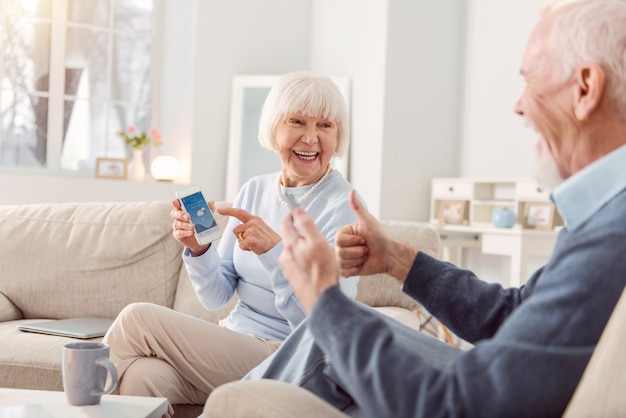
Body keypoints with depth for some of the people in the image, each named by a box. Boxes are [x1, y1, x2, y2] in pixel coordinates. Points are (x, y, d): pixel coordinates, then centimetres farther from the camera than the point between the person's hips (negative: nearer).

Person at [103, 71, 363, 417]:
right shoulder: (254, 190, 7)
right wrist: (197, 248, -12)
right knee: (144, 374, -29)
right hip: (230, 344, 5)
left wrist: (275, 251, -29)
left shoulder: (344, 207, -11)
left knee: (137, 319, -16)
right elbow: (217, 297, 8)